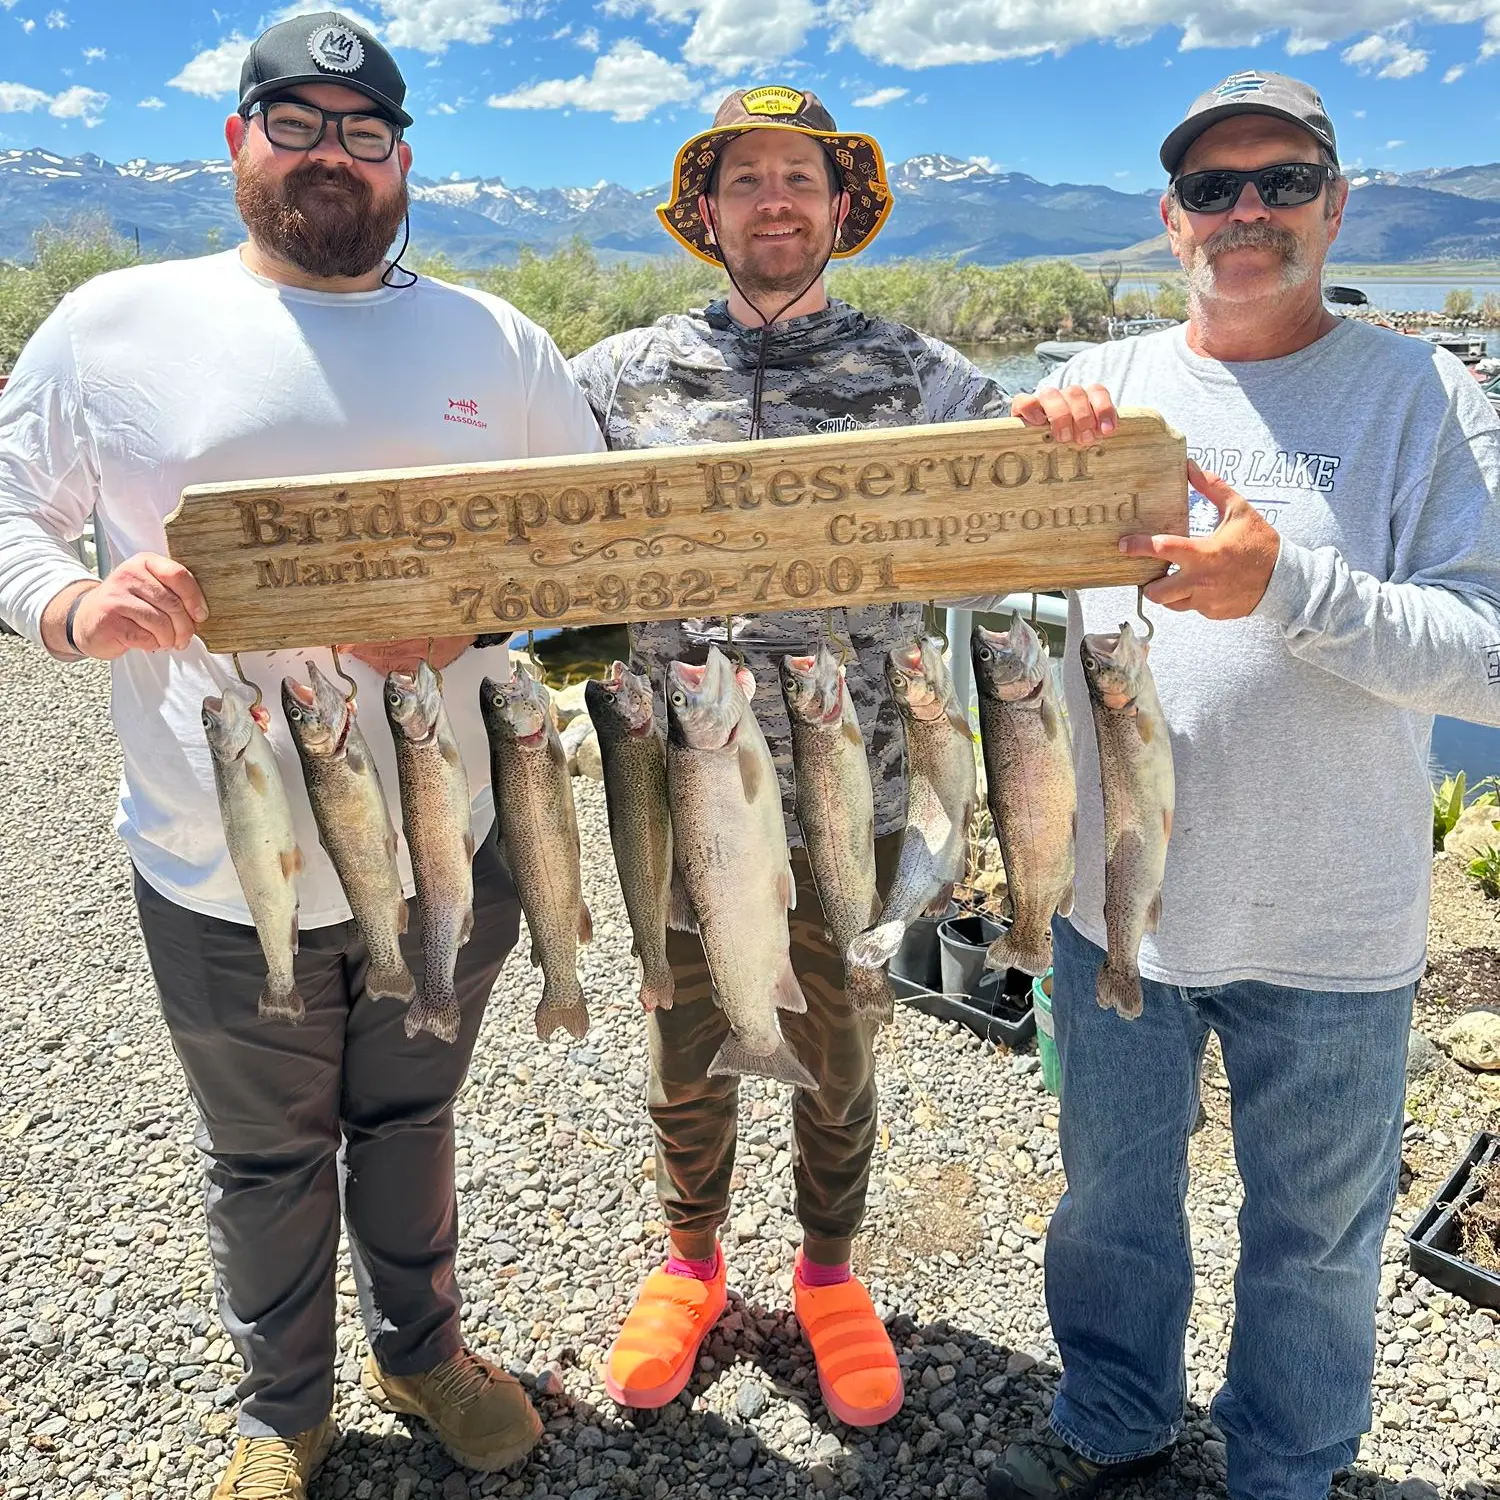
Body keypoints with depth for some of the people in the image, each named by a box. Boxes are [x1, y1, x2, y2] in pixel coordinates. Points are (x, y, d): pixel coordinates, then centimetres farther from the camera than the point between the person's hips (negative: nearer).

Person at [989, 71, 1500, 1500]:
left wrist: (1288, 586, -29)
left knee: (1313, 1236, 17)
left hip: (1327, 939, -2)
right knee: (1110, 1197, 22)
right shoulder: (1105, 384, 2)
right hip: (1114, 899, 3)